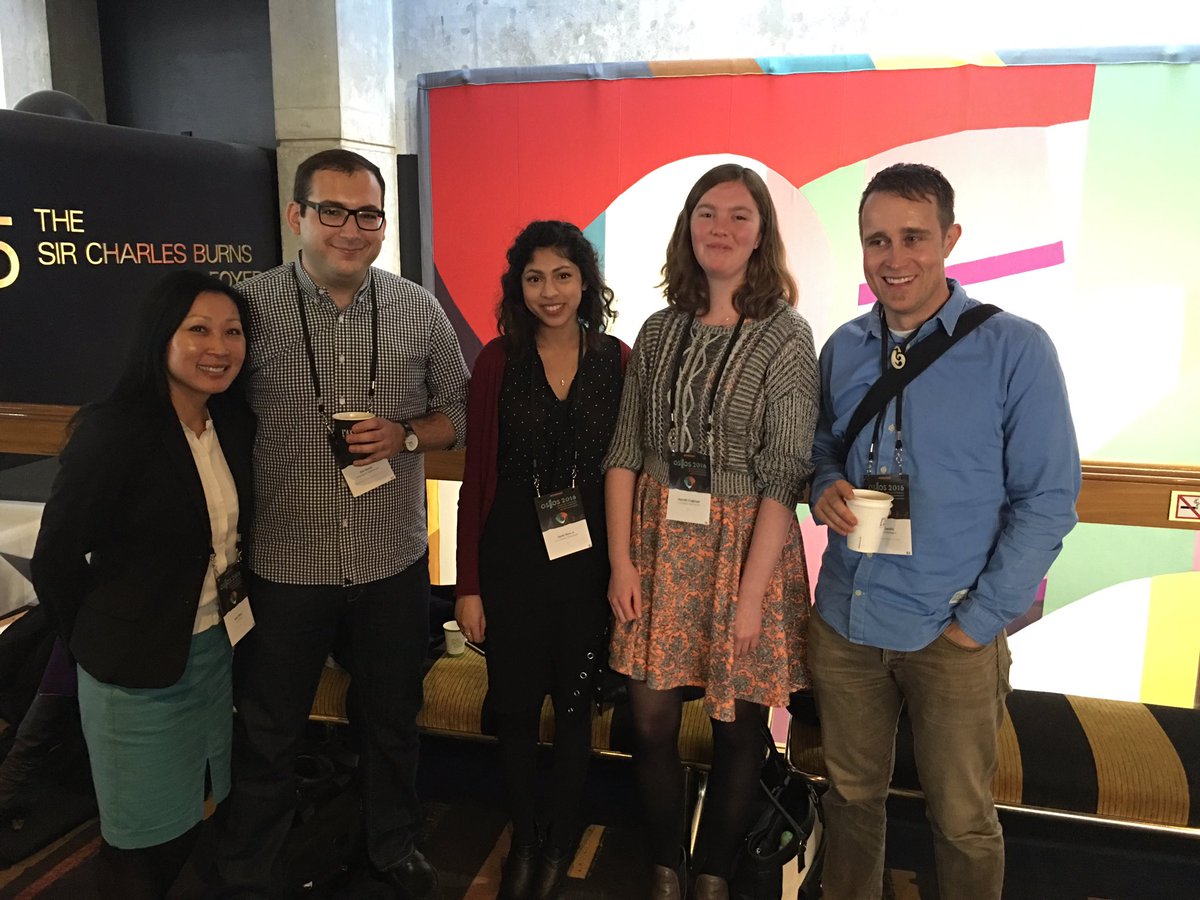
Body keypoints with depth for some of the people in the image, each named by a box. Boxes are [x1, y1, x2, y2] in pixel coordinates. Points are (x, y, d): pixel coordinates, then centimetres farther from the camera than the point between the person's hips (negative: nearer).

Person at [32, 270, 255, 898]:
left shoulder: (235, 424, -2)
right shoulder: (111, 432, -21)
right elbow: (55, 561, -13)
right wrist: (103, 643, -2)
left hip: (216, 650, 6)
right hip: (137, 670, -5)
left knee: (186, 820, 21)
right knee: (141, 838, 15)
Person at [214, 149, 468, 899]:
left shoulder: (419, 310, -1)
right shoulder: (251, 306, -8)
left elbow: (457, 413, 7)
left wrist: (404, 434, -14)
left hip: (394, 563, 2)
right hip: (282, 565, -2)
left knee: (393, 722, 21)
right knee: (267, 736, 16)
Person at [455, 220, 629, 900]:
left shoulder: (617, 361, -2)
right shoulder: (499, 361, -4)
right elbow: (478, 476, -3)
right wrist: (469, 584, -4)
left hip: (590, 558, 1)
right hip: (512, 557, 0)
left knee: (575, 704, 13)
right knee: (517, 706, 12)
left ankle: (562, 844, 36)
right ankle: (523, 839, 36)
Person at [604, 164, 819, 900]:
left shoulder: (787, 335, -8)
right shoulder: (660, 330, 4)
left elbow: (785, 477, -12)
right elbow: (625, 452, 4)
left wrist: (750, 592, -15)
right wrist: (621, 560, -2)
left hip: (744, 544, -3)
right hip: (659, 541, 3)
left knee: (737, 728, 11)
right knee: (652, 721, 9)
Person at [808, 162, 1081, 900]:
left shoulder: (1016, 349, -9)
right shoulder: (843, 350, 3)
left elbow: (1048, 499, -8)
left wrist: (981, 620, -11)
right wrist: (826, 490, -7)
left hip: (953, 632, -3)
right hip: (844, 619, 4)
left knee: (962, 820, 13)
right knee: (853, 793, 19)